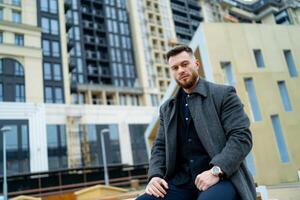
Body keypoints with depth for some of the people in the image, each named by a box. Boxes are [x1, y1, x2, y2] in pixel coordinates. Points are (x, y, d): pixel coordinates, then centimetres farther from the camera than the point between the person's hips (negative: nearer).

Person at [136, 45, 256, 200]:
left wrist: (216, 170, -20)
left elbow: (241, 136, -6)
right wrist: (155, 175, -5)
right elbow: (160, 147, 15)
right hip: (181, 181, 4)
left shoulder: (223, 94, 3)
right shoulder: (167, 108, 18)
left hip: (222, 177, -4)